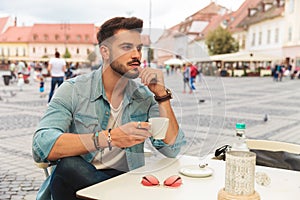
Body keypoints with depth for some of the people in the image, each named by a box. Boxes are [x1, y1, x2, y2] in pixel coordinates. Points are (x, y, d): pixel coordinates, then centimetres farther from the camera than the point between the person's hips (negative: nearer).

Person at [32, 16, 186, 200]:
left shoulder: (145, 96, 5)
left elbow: (172, 149, -2)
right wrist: (108, 138, -29)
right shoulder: (73, 90, -4)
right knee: (69, 166, -33)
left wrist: (162, 95, -11)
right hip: (76, 180, 1)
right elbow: (41, 145, -19)